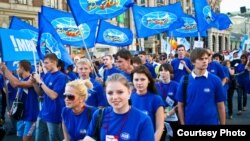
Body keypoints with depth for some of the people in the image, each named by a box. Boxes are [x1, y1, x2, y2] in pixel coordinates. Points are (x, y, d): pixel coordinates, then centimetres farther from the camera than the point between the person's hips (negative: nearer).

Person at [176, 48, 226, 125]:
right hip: (190, 122, 1)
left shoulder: (215, 80, -4)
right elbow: (180, 105, 3)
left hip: (211, 122, 0)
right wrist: (182, 123, 0)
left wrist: (222, 123, 1)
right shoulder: (184, 80, -3)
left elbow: (220, 106, 1)